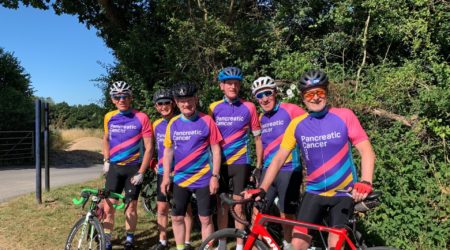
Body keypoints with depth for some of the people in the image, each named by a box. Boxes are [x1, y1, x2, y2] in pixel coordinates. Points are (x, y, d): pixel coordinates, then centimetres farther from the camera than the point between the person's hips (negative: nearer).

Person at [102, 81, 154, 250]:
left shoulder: (141, 118, -11)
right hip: (114, 167, 3)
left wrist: (141, 172, -12)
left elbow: (149, 147, -9)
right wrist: (106, 161, 8)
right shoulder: (109, 117, 2)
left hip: (133, 168, -3)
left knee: (131, 207, 5)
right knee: (108, 206, 2)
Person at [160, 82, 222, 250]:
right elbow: (168, 150, 10)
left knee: (205, 219, 2)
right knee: (177, 218, 11)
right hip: (180, 179, 4)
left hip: (203, 179, -4)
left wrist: (215, 176, -11)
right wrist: (166, 176, 5)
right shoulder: (173, 123, 3)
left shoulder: (206, 121, -7)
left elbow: (216, 149, -6)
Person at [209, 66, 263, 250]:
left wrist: (259, 166, -1)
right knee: (222, 206, 12)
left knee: (238, 208, 1)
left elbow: (258, 138, 1)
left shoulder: (249, 107, -4)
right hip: (220, 164, 2)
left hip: (241, 163, -2)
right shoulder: (214, 108, 2)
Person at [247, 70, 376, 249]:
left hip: (343, 193, -2)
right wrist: (262, 189, -12)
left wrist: (365, 183, -30)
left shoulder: (344, 116, -11)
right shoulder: (297, 124, -5)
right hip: (315, 192, 2)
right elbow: (279, 158, -2)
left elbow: (366, 151, -13)